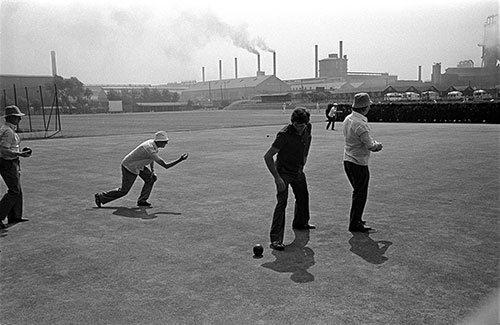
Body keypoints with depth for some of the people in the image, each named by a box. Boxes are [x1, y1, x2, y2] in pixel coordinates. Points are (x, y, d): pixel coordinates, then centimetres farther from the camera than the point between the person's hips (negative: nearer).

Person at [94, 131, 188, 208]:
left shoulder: (152, 142, -6)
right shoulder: (150, 149, -34)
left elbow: (152, 158, 14)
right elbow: (165, 165, -34)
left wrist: (153, 171, 4)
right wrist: (180, 160, -29)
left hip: (138, 165, 9)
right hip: (129, 168, -9)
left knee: (151, 178, 1)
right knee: (124, 190, 2)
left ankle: (142, 200, 8)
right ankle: (100, 197, 17)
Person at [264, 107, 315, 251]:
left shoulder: (308, 128, -9)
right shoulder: (284, 134, -29)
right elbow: (267, 156, -28)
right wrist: (277, 178, -31)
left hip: (298, 170, 7)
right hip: (283, 172, -7)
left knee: (303, 197, 23)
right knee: (282, 202, -18)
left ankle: (300, 223, 50)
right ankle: (276, 239, -17)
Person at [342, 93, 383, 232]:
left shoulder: (347, 119, 6)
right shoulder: (360, 124, -23)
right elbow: (370, 145, -20)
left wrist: (373, 144, 7)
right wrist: (377, 145, 2)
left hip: (348, 160, 9)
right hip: (359, 163, -9)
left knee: (358, 192, 21)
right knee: (360, 194, 2)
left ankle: (356, 219, 30)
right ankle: (355, 224, 9)